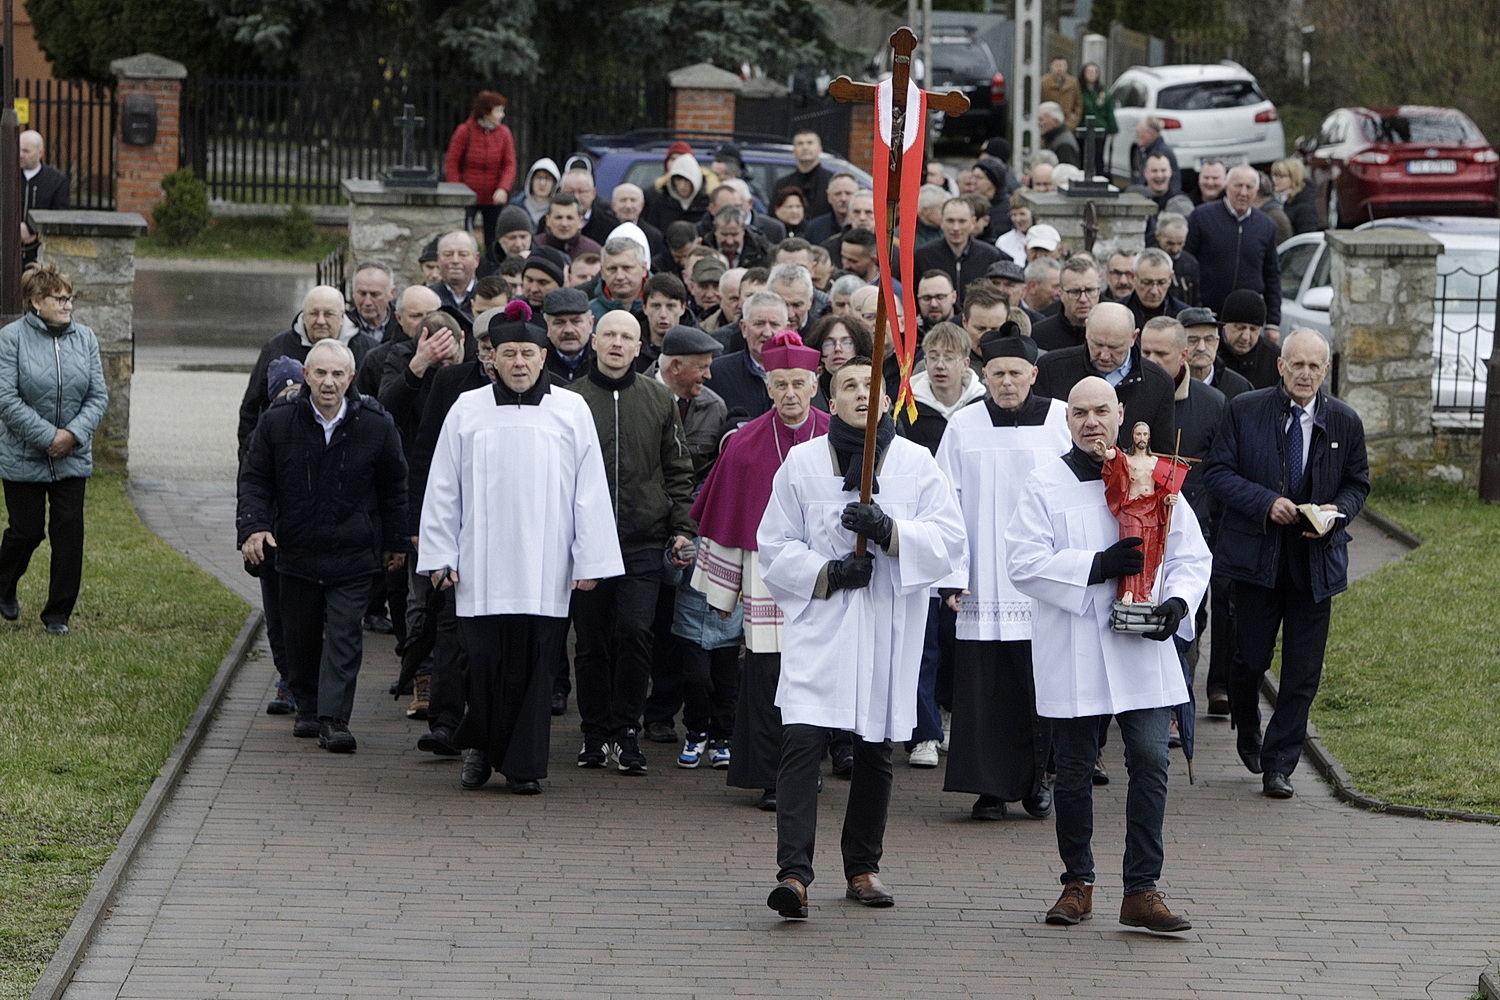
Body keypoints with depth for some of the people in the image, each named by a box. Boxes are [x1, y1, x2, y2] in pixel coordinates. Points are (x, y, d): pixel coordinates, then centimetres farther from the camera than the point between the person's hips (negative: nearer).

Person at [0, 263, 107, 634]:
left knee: (69, 530, -1)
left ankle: (58, 613, 9)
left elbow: (98, 395, 3)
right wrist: (47, 437, -20)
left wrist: (73, 433, -13)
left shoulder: (85, 338, 3)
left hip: (73, 456, 3)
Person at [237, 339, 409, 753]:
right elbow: (254, 479, 4)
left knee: (344, 636, -9)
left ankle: (334, 719, -11)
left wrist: (395, 542, 12)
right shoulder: (277, 423, -4)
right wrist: (253, 526, -12)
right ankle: (307, 709, 27)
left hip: (353, 553, -2)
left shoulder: (376, 425, -4)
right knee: (300, 637, 11)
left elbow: (393, 488, 9)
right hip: (296, 552, 2)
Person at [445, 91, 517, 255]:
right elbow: (451, 163, -1)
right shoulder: (465, 131, -6)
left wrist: (503, 189, -17)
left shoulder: (503, 133, 1)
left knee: (493, 242, 4)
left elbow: (510, 165, -1)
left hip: (494, 198, 2)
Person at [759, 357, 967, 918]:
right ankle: (793, 872, -22)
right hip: (819, 624, -1)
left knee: (876, 751, 10)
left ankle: (863, 867, 25)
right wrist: (826, 572, -11)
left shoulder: (916, 464, 4)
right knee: (802, 741, -16)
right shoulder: (802, 462, 4)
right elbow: (775, 546, 6)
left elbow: (949, 537, -3)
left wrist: (890, 530, -19)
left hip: (889, 629, 1)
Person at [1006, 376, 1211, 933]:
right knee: (1074, 772, 7)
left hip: (1141, 653, 1)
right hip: (1072, 656, -1)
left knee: (1150, 761, -8)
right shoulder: (1046, 486, 1)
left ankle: (1142, 891, -4)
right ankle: (1077, 884, 21)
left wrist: (1177, 601, -10)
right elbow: (1023, 562, -8)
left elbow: (1190, 556, 10)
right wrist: (1096, 568, -16)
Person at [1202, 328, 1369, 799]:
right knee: (1251, 658, 5)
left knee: (1303, 672, 0)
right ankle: (1248, 734, 35)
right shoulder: (1245, 410, -2)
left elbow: (1357, 484, 12)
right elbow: (1217, 472, -4)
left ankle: (1279, 763, 10)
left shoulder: (1344, 422, 4)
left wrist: (1337, 512, -10)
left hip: (1317, 560, 1)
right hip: (1256, 555, -1)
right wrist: (1265, 503, -17)